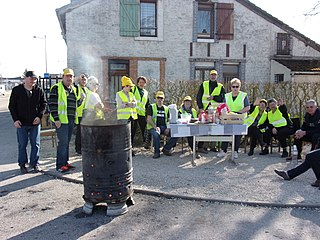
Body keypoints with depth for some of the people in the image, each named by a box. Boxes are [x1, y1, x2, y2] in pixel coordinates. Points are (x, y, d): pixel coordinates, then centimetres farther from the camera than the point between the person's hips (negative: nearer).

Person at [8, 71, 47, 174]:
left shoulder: (39, 90, 3)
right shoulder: (17, 90, -1)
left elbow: (43, 104, 8)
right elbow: (12, 106, 2)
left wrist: (39, 116, -5)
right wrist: (15, 119, -7)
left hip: (35, 123, 1)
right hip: (21, 123, -1)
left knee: (35, 144, 7)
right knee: (22, 145, 7)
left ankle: (34, 163, 21)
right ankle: (22, 164, 19)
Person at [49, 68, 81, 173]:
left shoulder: (73, 89, 17)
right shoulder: (56, 88, -6)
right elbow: (52, 104, -12)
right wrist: (56, 119, -18)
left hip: (71, 119, 7)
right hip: (61, 120, -7)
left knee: (67, 142, 13)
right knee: (63, 142, -8)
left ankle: (65, 162, 22)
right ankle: (60, 165, 0)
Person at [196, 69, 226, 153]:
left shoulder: (221, 87, 10)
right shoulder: (204, 84, 8)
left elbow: (222, 98, -2)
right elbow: (199, 97, 3)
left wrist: (213, 97, -15)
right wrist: (200, 107, -7)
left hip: (215, 111, 1)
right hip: (204, 109, -1)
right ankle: (200, 147, -2)